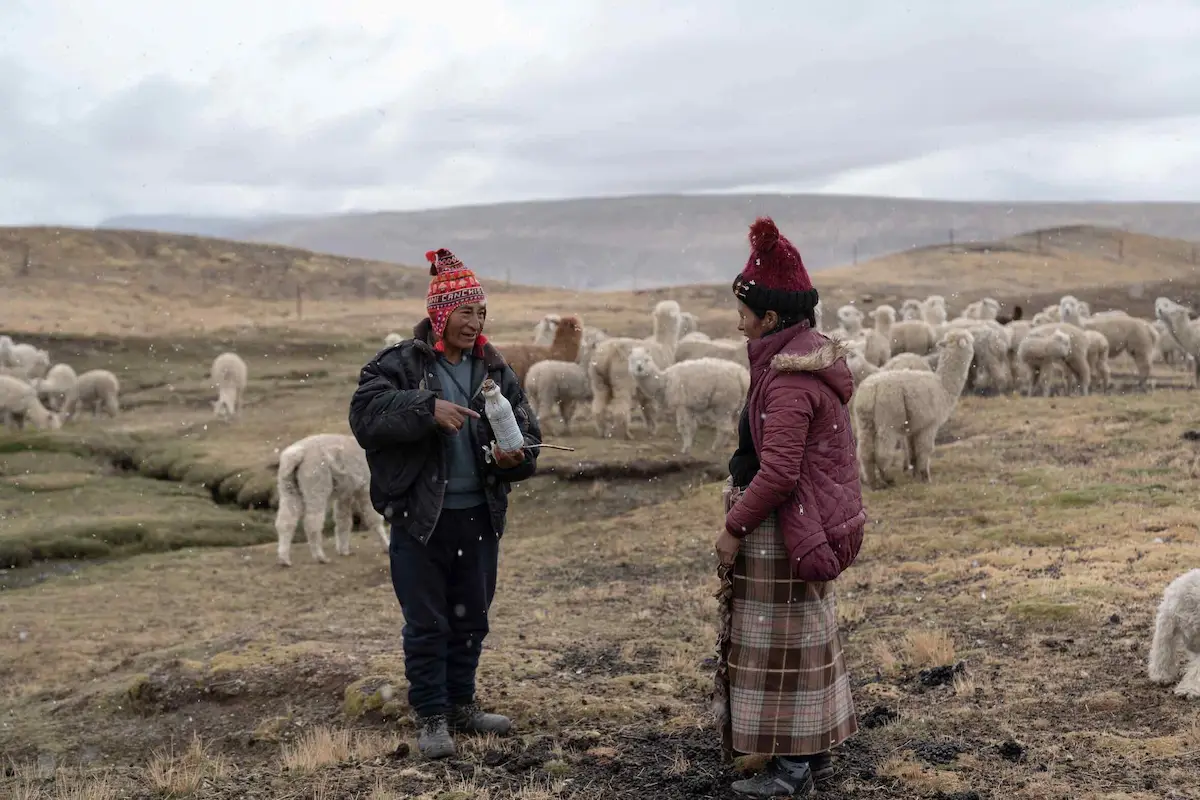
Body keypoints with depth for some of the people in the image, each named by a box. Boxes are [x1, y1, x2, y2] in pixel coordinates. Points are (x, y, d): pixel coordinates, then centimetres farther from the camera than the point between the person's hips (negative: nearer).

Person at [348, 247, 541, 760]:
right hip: (420, 516, -5)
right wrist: (427, 408, -31)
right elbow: (365, 412, -22)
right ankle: (431, 718, 15)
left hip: (480, 515, 5)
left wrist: (516, 455, -16)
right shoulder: (400, 365, -7)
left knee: (471, 618, 16)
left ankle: (461, 705, 31)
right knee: (426, 623, 3)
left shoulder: (493, 370, 7)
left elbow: (527, 428, 6)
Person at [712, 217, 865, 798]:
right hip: (805, 525, 10)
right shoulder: (809, 357, 9)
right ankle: (815, 751, 28)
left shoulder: (791, 376, -23)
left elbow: (778, 471, -26)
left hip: (782, 530, -10)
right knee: (804, 634, 17)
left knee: (782, 639, 0)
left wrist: (734, 527, -16)